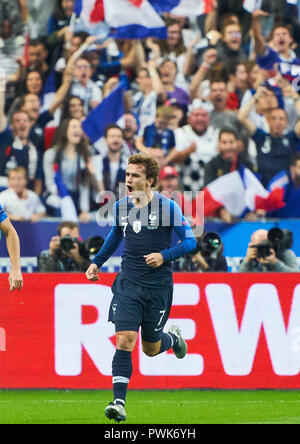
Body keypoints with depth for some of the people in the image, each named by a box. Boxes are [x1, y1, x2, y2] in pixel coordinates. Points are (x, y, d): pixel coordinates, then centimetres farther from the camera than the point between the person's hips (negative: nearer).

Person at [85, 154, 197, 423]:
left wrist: (164, 256, -21)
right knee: (124, 340, -14)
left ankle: (173, 338, 45)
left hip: (158, 286, -2)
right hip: (128, 283, 2)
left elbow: (190, 241, -7)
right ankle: (119, 403, -15)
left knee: (151, 348, 9)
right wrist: (97, 262, 18)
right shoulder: (121, 207, 3)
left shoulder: (167, 207, -10)